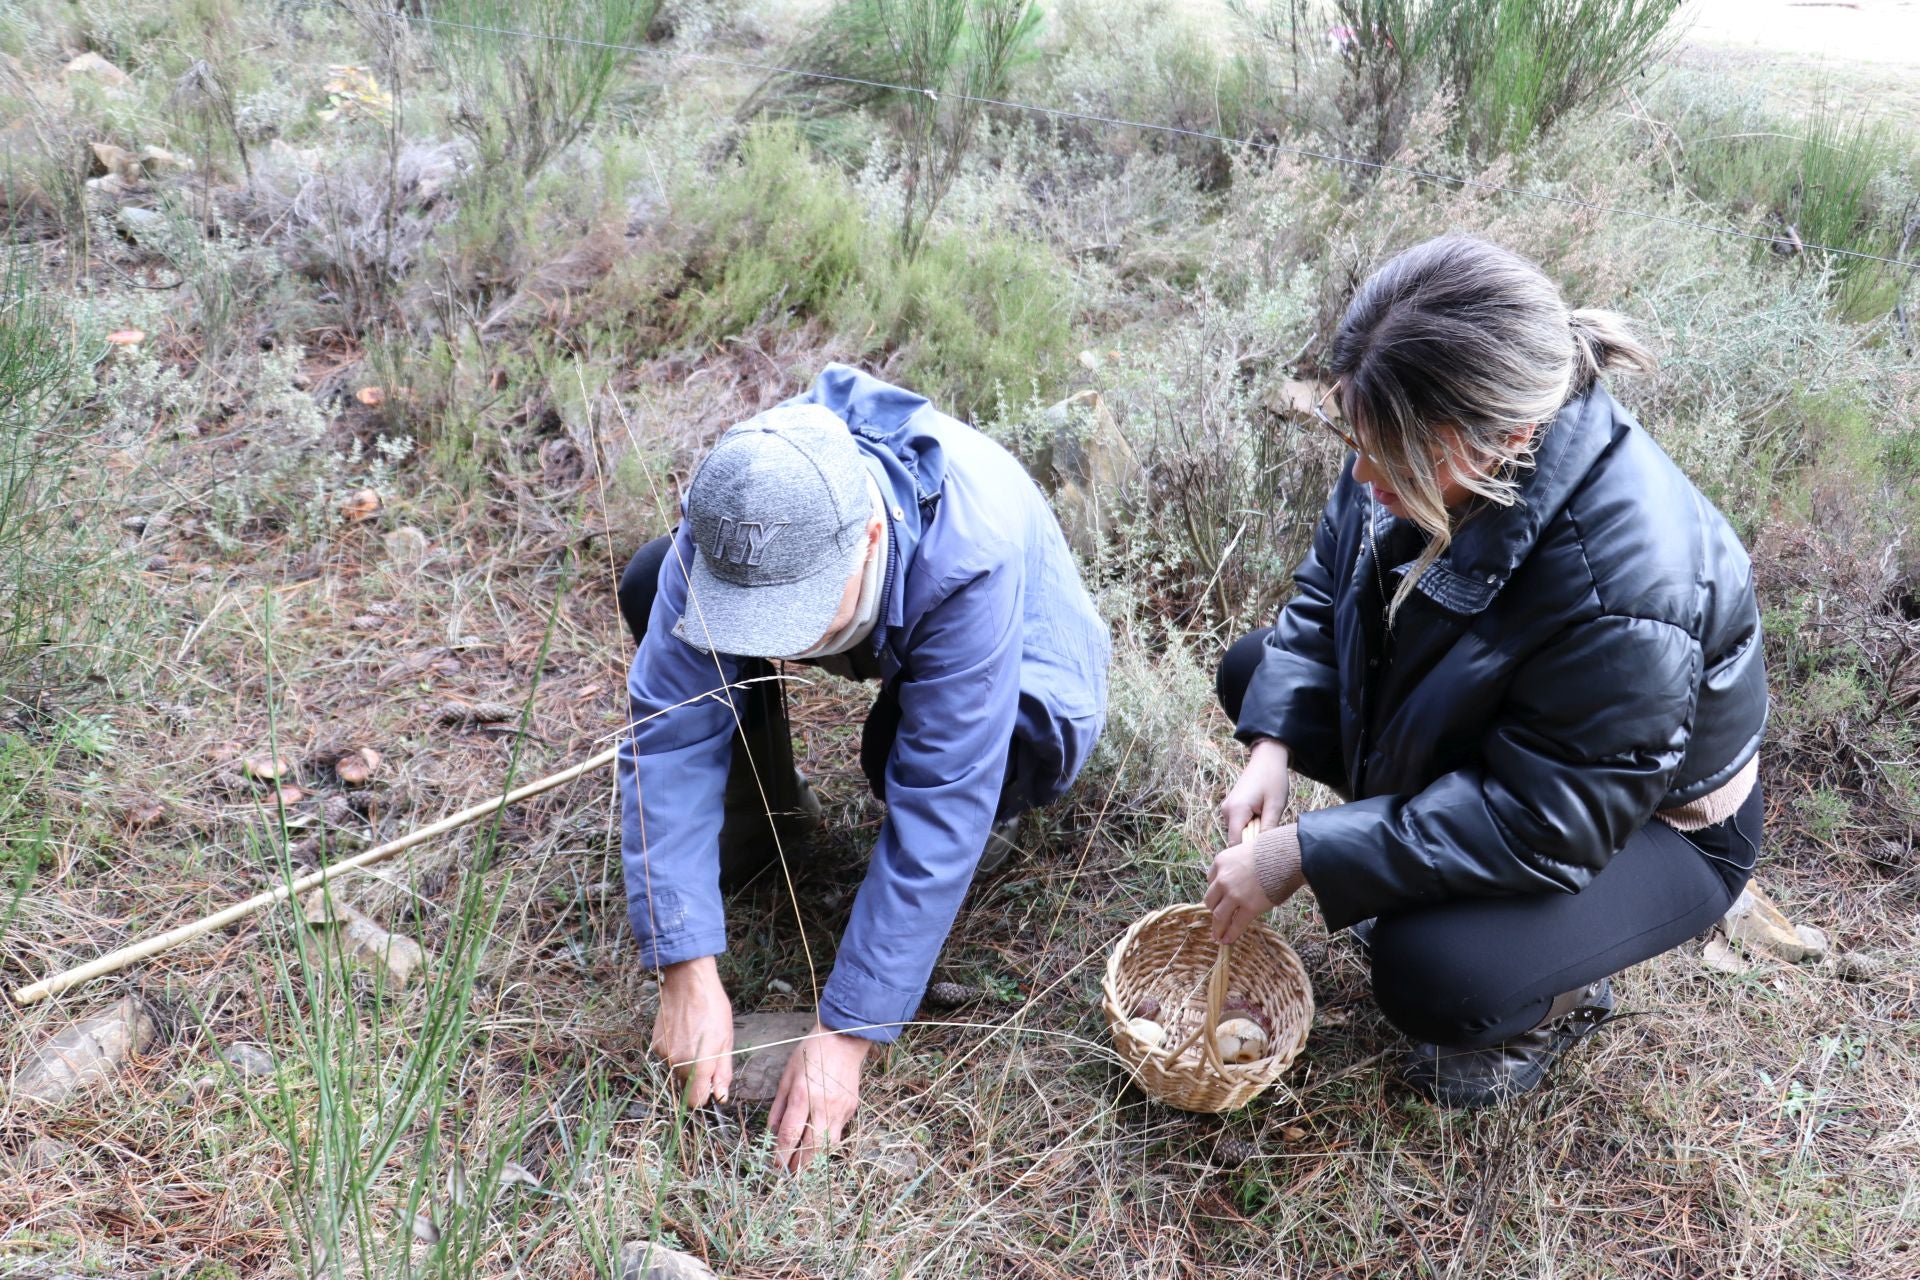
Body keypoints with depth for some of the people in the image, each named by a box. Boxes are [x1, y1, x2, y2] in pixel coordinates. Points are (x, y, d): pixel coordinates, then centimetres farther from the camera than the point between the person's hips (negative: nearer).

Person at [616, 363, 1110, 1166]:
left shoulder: (969, 560, -42)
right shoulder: (731, 514, -31)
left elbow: (936, 822, -39)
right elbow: (669, 733, -30)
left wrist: (846, 1033, -36)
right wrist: (687, 972, -34)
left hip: (1017, 680, -4)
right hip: (879, 637, 4)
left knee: (912, 753, -39)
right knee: (649, 587, -18)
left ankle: (989, 818, -3)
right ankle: (763, 802, 3)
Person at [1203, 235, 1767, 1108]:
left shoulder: (1625, 585, -42)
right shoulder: (1426, 441, -20)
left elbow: (1546, 827, -34)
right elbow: (1330, 585, -3)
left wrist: (1305, 858, -32)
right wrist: (1273, 746, -17)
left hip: (1640, 824, -7)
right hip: (1469, 740, 7)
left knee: (1433, 980, -30)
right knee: (1255, 675, 2)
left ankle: (1564, 990, 8)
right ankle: (1420, 872, 13)